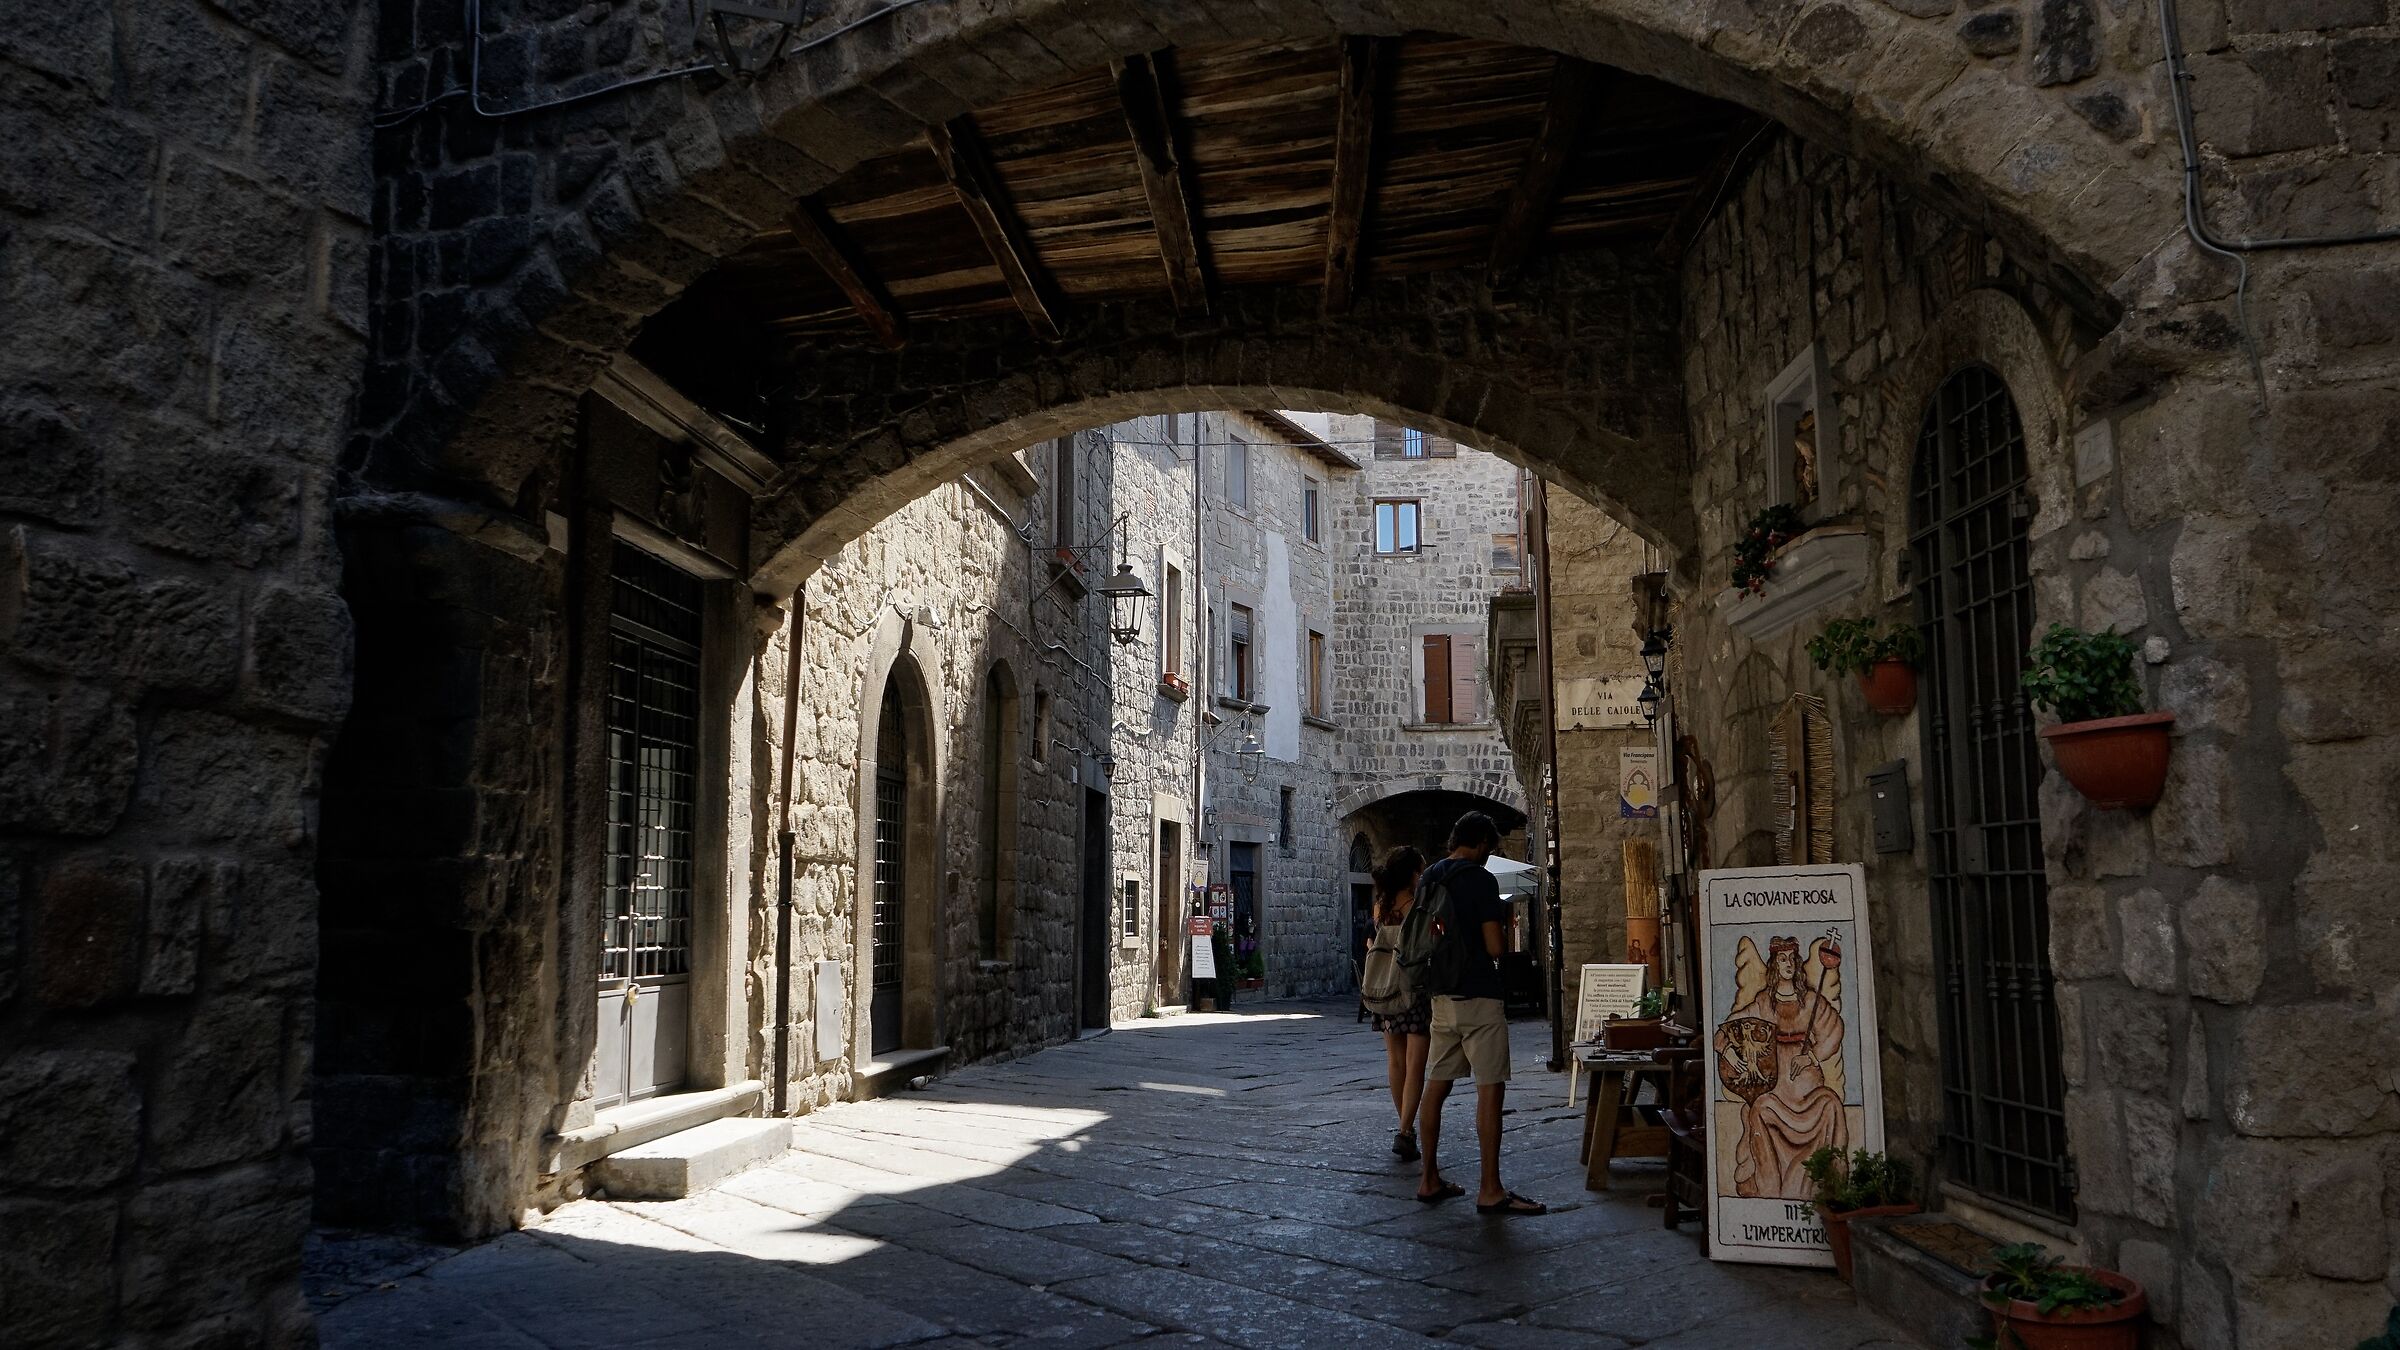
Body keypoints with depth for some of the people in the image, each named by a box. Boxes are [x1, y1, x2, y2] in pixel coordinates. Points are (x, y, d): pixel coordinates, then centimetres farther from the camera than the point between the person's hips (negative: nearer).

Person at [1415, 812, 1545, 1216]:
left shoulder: (1427, 879, 11)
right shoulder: (1480, 880, -12)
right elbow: (1495, 947, -16)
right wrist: (1503, 922, 4)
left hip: (1441, 996, 8)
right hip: (1479, 997, -8)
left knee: (1436, 1087, 11)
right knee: (1490, 1090, -5)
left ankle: (1430, 1181, 16)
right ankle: (1490, 1191, -6)